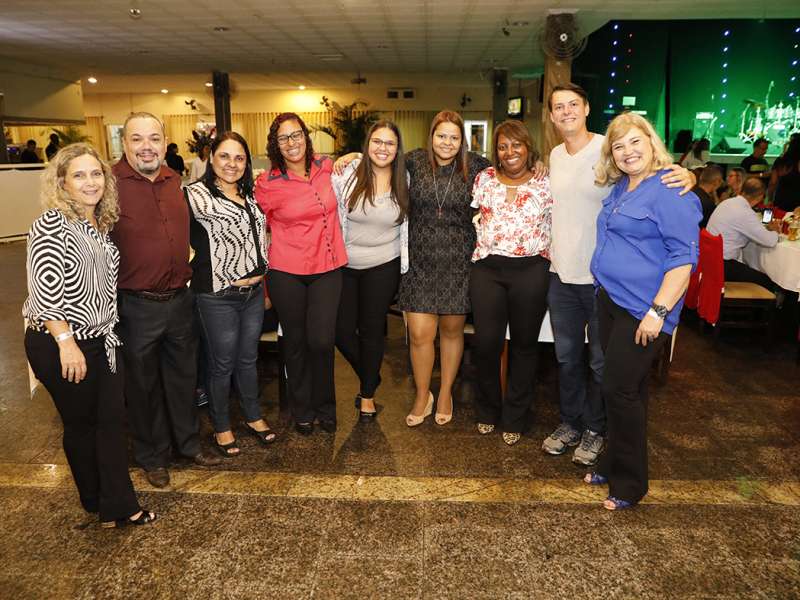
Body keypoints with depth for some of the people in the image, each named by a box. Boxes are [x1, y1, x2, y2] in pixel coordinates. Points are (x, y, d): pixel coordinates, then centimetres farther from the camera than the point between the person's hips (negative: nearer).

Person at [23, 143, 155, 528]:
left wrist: (109, 330, 14)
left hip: (101, 341, 7)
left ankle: (118, 505, 20)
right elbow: (46, 289, -20)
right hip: (60, 345, -7)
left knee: (113, 419, 8)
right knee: (80, 423, 10)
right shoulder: (51, 225, -14)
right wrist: (66, 341, -22)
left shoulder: (103, 224, 9)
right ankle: (96, 500, 29)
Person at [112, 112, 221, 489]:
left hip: (180, 299, 5)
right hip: (136, 305, -5)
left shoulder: (175, 180, 5)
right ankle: (152, 456, 34)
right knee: (143, 383, 13)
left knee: (183, 376, 19)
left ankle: (188, 443, 40)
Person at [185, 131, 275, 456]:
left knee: (248, 359, 18)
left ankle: (253, 416, 34)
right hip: (218, 296, -6)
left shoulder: (248, 195, 10)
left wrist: (262, 278, 16)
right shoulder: (196, 195, -10)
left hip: (254, 292, 6)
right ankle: (221, 427, 26)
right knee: (222, 365, 8)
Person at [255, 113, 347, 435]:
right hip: (287, 272, -1)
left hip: (327, 268, 2)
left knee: (322, 340, -4)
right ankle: (302, 410, 32)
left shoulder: (326, 167, 1)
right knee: (295, 342, 10)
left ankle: (325, 406, 23)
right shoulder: (268, 184, -8)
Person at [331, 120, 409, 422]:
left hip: (383, 268, 0)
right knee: (342, 331, 5)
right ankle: (369, 376, 34)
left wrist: (405, 269, 9)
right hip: (345, 265, 0)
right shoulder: (348, 173, -8)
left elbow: (407, 227, 8)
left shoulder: (404, 182, -1)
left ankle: (368, 394, 30)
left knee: (372, 330, 10)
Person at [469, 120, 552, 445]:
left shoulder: (545, 183, 2)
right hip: (487, 269, 2)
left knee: (524, 344, 8)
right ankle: (487, 410, 25)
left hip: (531, 271, -1)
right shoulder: (484, 178, 8)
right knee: (486, 342, 1)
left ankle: (515, 418, 24)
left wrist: (548, 264, -3)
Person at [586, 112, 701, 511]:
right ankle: (613, 464, 30)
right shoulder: (619, 188, 12)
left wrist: (658, 311, -23)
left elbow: (683, 256, -17)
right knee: (625, 388, 16)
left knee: (620, 390, -4)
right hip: (610, 300, 8)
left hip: (642, 310, -8)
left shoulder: (670, 191, -13)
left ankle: (629, 484, 14)